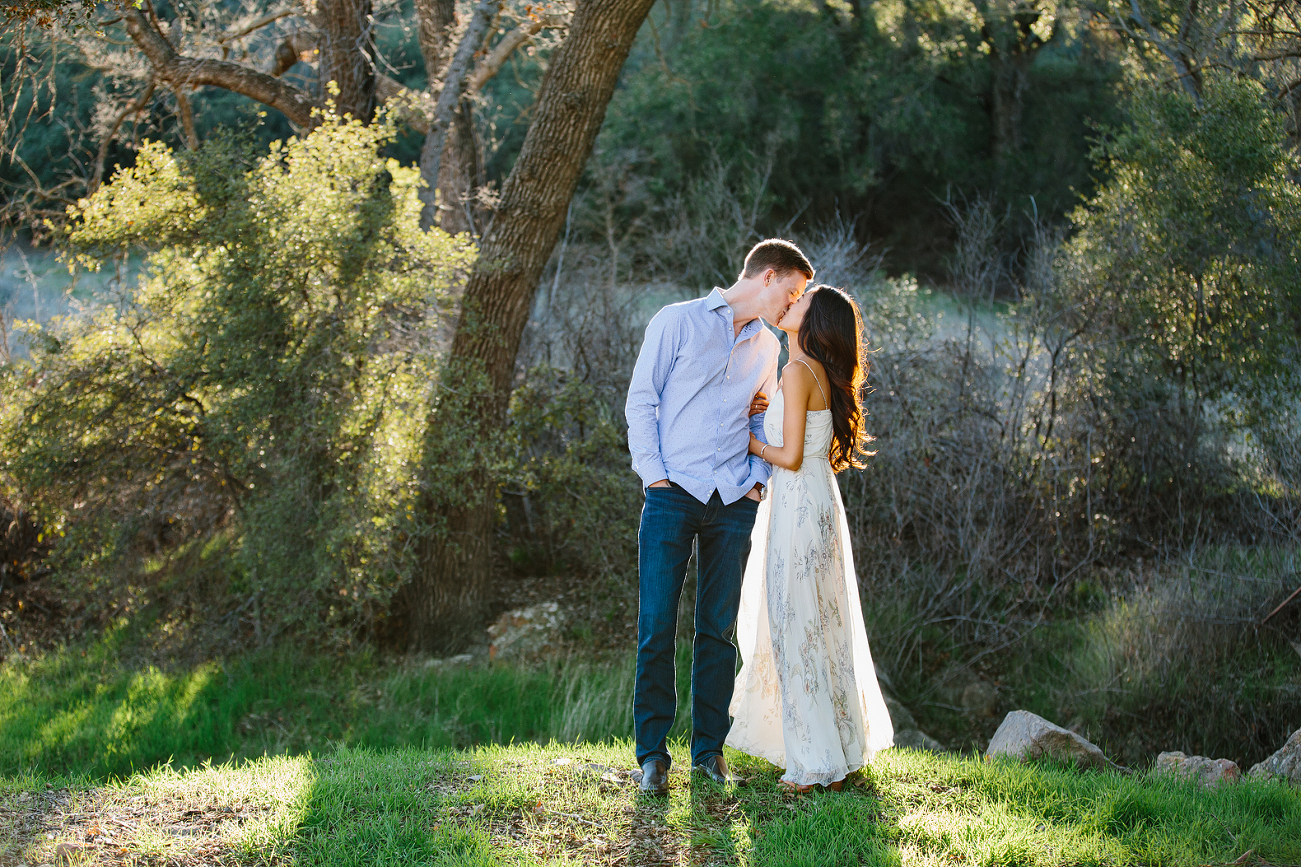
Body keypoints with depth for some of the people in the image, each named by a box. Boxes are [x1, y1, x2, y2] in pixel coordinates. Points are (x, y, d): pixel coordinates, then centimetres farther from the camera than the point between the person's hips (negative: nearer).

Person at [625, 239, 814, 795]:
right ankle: (653, 753, 1)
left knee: (719, 630, 6)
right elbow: (641, 400, 0)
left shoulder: (767, 347, 18)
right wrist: (653, 473, -7)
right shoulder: (678, 322, 2)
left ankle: (709, 749, 14)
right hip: (673, 494, -4)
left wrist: (758, 478, 7)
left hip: (734, 501, 4)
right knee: (656, 628, -6)